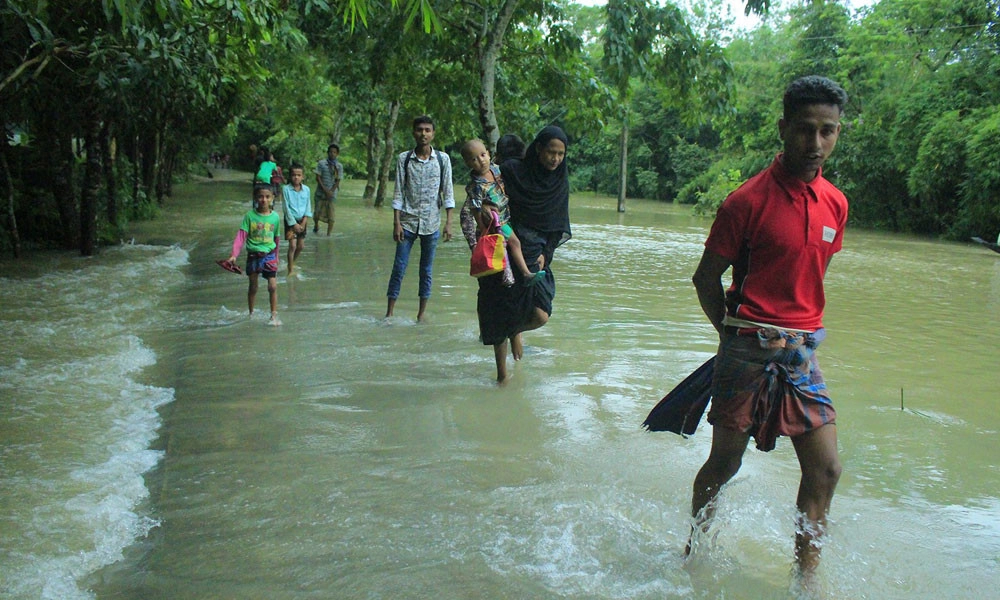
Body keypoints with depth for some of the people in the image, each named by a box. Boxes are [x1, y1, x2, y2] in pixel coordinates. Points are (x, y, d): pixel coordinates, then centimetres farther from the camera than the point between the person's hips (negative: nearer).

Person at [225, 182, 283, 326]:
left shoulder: (275, 217, -2)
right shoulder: (250, 216, -7)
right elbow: (241, 236, -10)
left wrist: (276, 257, 16)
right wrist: (234, 255, -20)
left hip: (269, 255, 0)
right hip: (253, 255, 0)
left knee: (273, 286, -5)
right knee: (253, 287, 13)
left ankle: (274, 316, 5)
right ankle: (251, 314, 28)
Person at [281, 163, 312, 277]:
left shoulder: (306, 189, -1)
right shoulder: (286, 189, -11)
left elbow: (308, 207, 3)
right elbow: (286, 208, -11)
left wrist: (304, 221, -9)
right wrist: (294, 224, -15)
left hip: (302, 220, 4)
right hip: (291, 220, -4)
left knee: (301, 245, 10)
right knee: (293, 245, -9)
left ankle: (293, 263, 34)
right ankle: (290, 270, 0)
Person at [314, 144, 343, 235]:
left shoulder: (339, 166, 4)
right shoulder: (321, 163, 1)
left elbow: (338, 181, 3)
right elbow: (318, 178, -2)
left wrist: (331, 191, -9)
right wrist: (325, 190, -11)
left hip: (332, 193, 1)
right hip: (320, 192, -1)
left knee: (330, 215, -4)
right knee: (318, 213, 2)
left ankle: (328, 234, 2)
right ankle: (316, 226, 32)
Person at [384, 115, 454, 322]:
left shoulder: (442, 159, 2)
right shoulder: (404, 158, 1)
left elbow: (448, 192, 3)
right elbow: (399, 193, 1)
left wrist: (448, 223, -4)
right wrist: (396, 222, -5)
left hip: (431, 223, 1)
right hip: (408, 221, 0)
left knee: (427, 269, 7)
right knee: (399, 267, -1)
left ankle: (422, 313, 16)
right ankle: (389, 312, 6)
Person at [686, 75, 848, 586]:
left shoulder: (836, 204, 6)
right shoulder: (748, 201, -12)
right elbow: (706, 277, -4)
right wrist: (733, 333, 5)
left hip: (802, 351, 5)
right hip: (748, 350, -5)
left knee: (825, 468, 2)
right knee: (725, 462, 6)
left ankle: (805, 578, 18)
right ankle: (693, 549, 30)